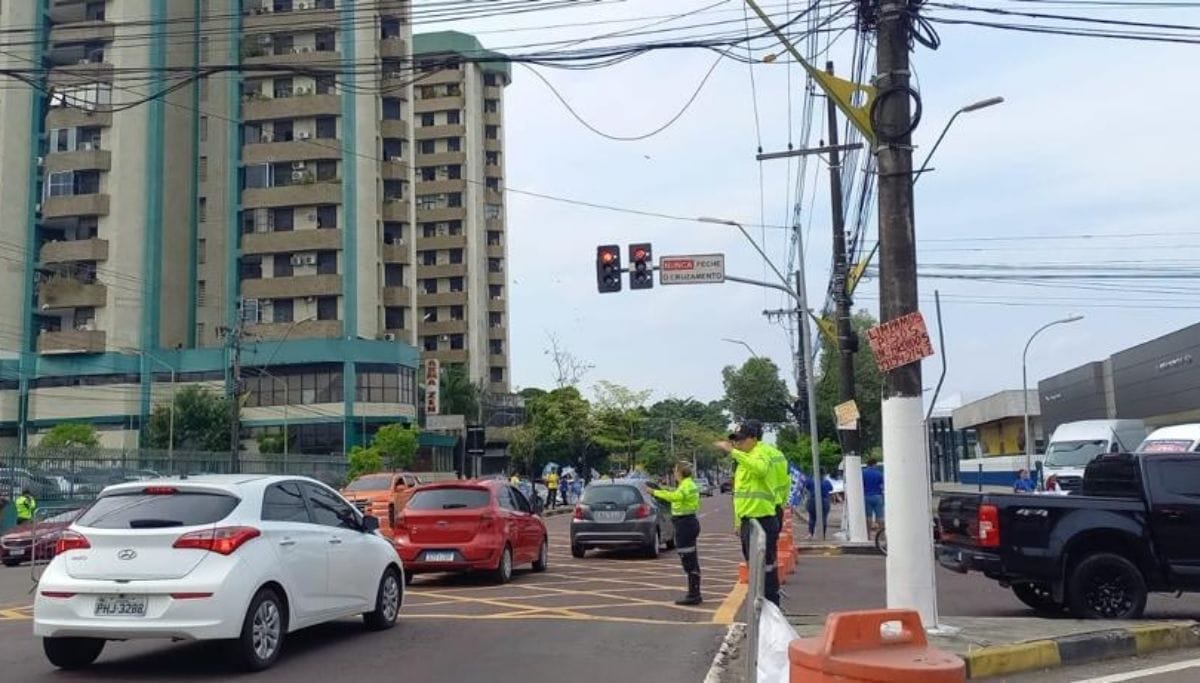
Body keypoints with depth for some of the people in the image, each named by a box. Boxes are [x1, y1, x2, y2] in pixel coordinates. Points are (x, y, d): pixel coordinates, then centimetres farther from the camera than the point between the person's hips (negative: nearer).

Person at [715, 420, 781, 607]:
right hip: (748, 520, 10)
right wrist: (738, 520, 23)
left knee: (765, 565, -7)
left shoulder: (759, 454, -12)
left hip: (762, 519, -10)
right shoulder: (744, 460, 18)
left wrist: (733, 452, -39)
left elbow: (760, 468, -39)